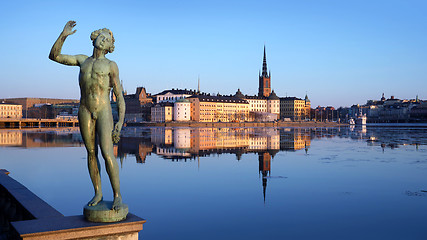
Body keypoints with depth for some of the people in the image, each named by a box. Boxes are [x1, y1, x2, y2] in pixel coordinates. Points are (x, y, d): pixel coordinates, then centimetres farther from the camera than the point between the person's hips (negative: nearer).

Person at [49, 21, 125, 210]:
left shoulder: (111, 65, 4)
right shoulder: (83, 60, 15)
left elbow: (119, 96, 1)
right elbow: (54, 56, 9)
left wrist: (120, 121, -8)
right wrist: (63, 35, -3)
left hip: (104, 111, -4)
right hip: (85, 111, 4)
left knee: (107, 153, -14)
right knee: (92, 153, 7)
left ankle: (117, 195, -4)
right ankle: (98, 193, 18)